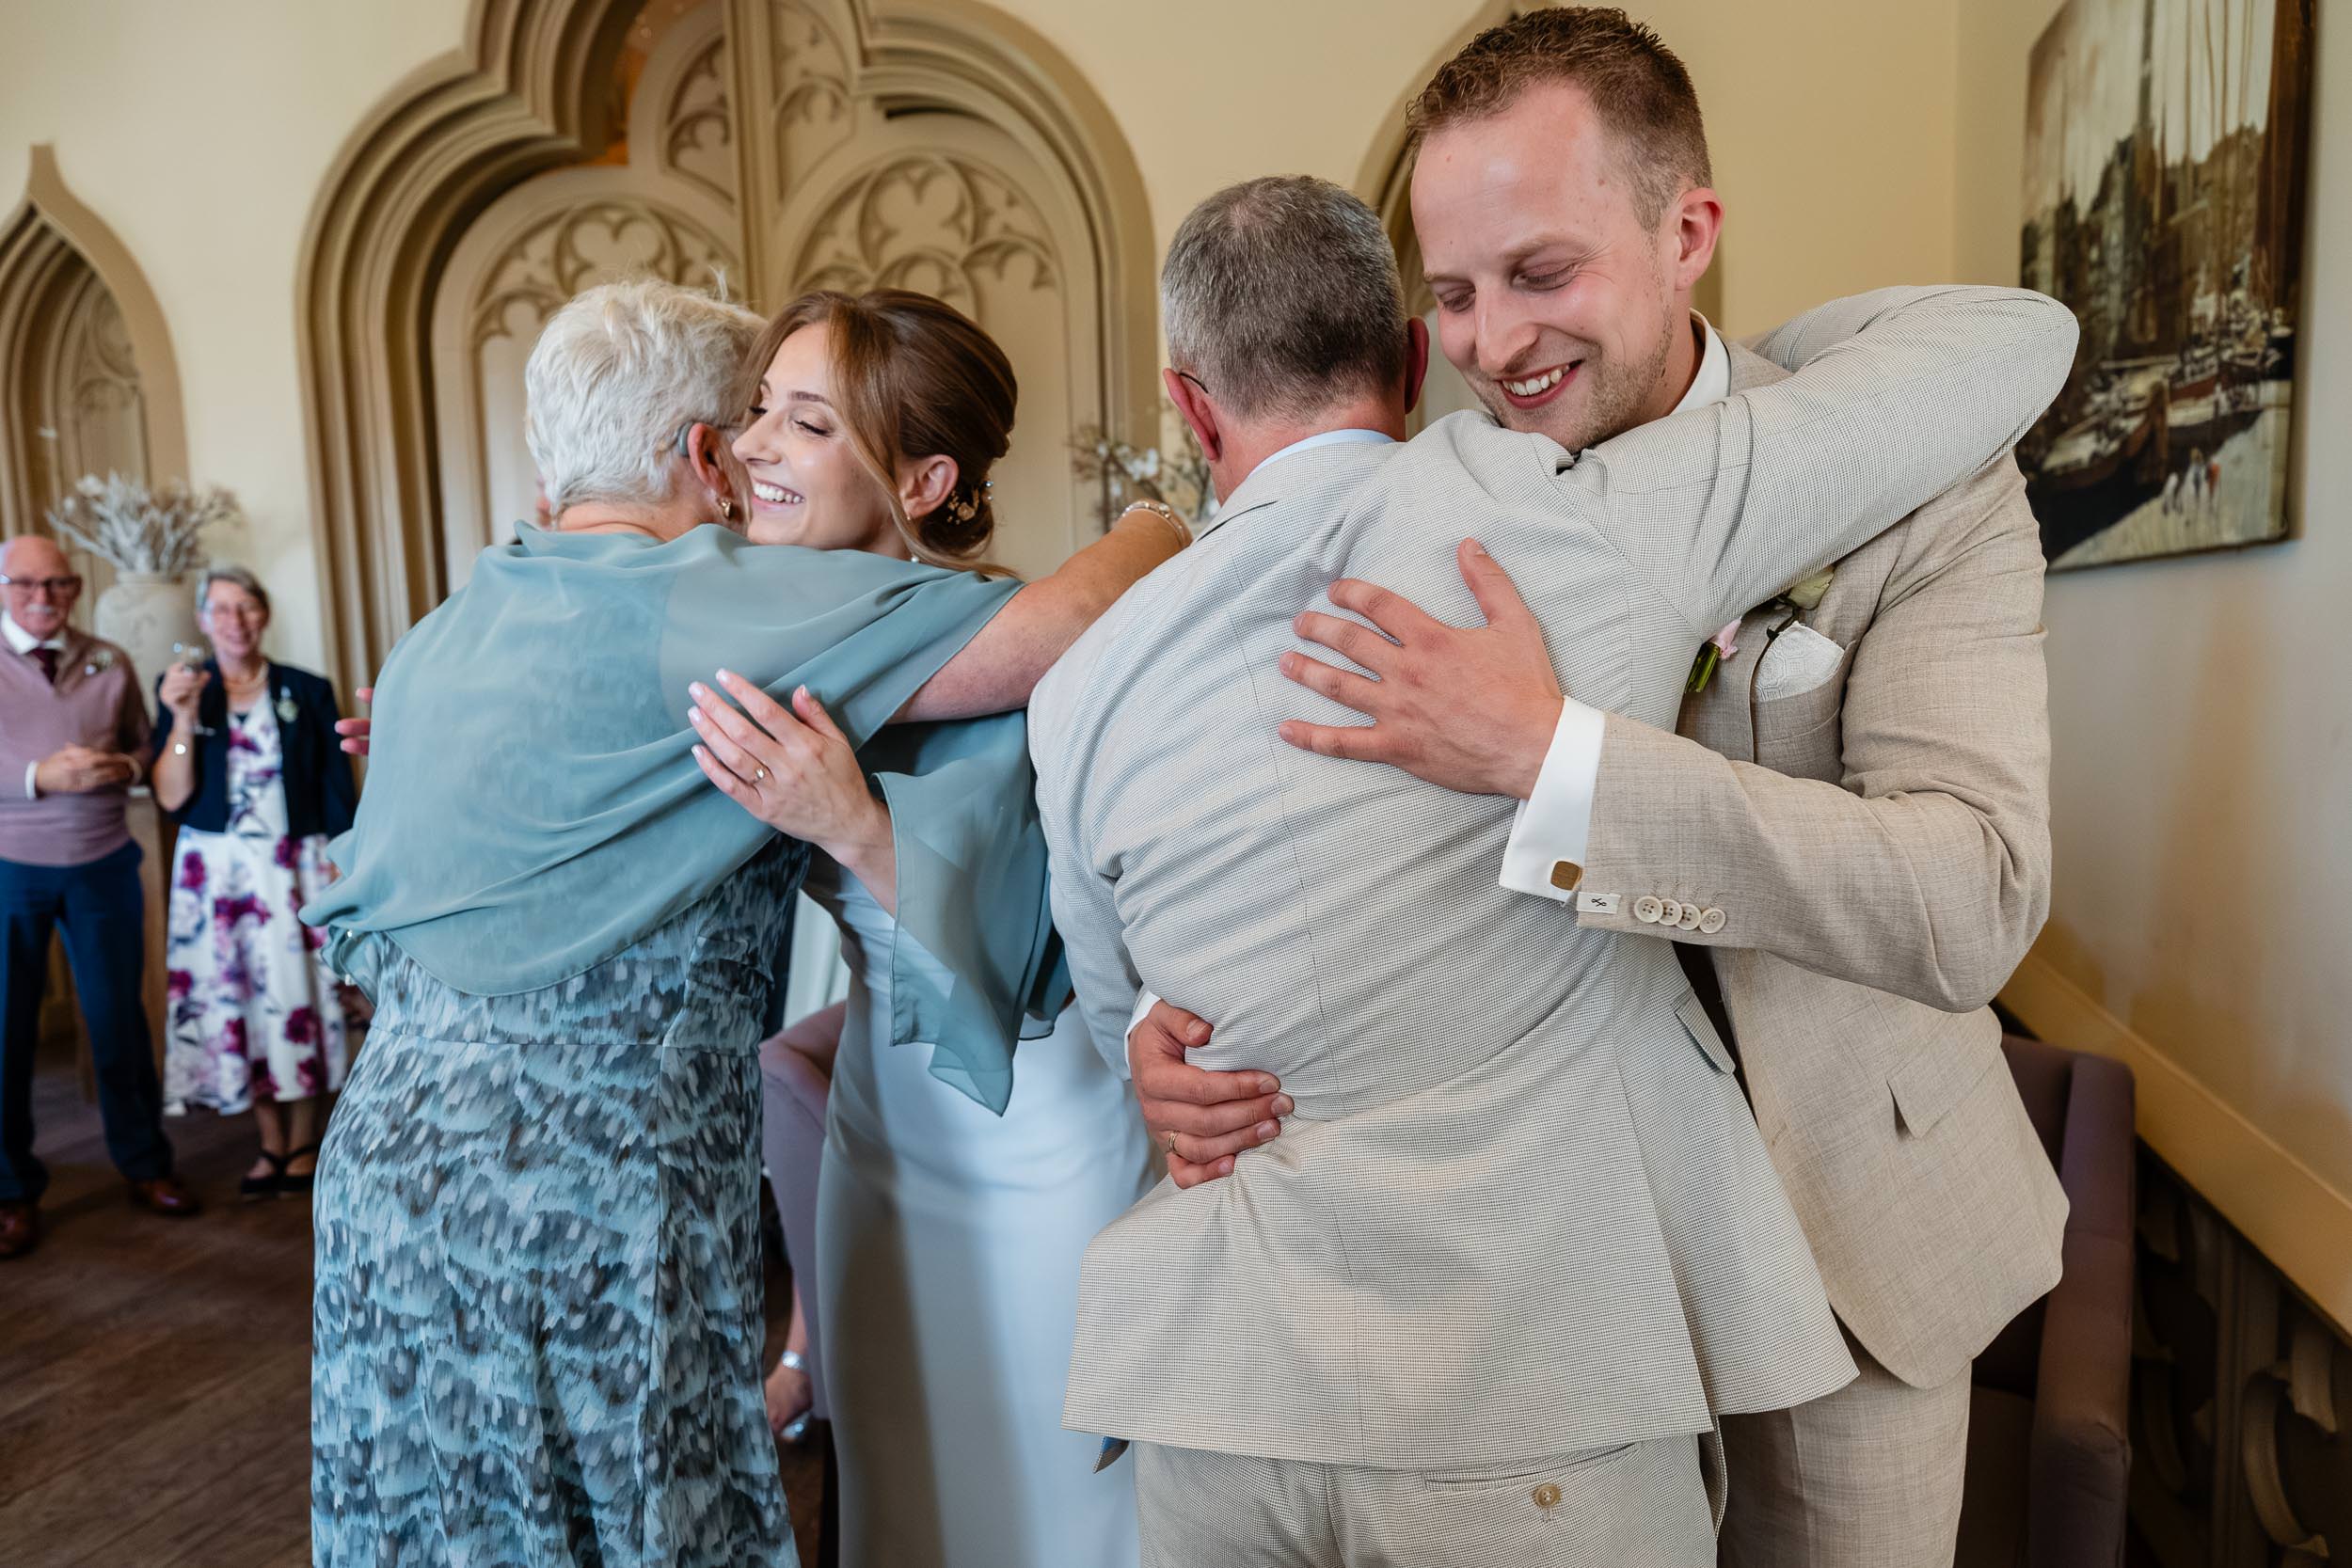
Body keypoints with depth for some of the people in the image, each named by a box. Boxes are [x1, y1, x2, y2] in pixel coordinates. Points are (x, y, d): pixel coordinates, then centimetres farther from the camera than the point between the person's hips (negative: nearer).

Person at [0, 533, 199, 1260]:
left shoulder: (110, 663, 5)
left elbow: (143, 745, 12)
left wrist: (123, 766, -11)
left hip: (103, 866, 2)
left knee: (119, 1019, 8)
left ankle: (143, 1164, 22)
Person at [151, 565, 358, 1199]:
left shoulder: (307, 691, 3)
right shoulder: (179, 688, 5)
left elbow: (337, 790, 3)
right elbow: (171, 797, -2)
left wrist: (341, 870, -4)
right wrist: (184, 718, -13)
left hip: (294, 865, -1)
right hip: (215, 870, 2)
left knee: (297, 994, 0)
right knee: (231, 999, 5)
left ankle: (303, 1143, 14)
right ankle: (270, 1144, 18)